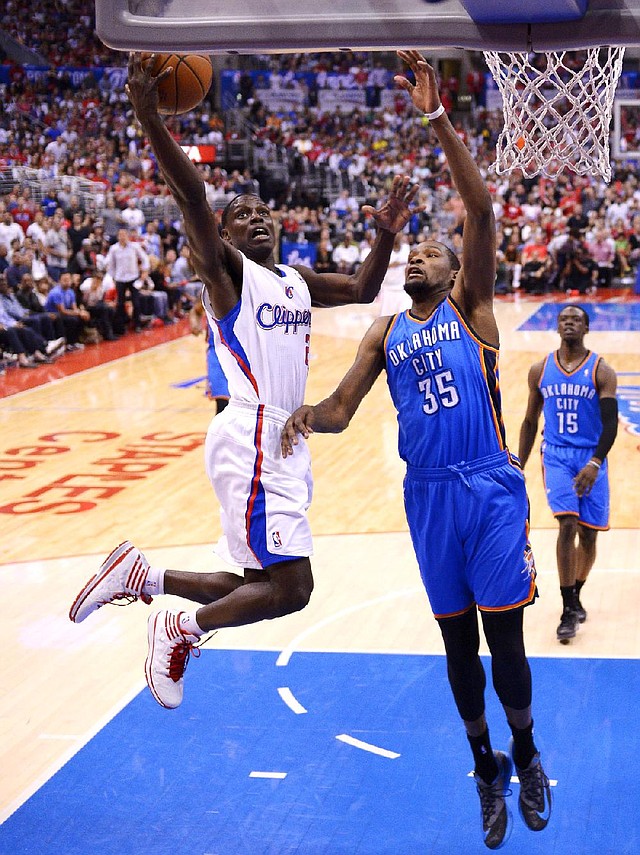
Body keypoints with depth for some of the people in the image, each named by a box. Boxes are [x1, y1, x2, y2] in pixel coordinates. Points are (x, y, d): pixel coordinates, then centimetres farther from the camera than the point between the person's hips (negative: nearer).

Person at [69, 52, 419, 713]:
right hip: (250, 440, -9)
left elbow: (362, 289, 29)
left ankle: (137, 574, 23)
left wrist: (386, 235, 13)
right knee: (290, 588, -14)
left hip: (282, 445, 9)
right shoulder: (226, 268, -2)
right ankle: (179, 632, 6)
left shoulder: (295, 281, 20)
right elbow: (191, 197, -17)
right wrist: (149, 117, -29)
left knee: (260, 587, 12)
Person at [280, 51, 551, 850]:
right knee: (458, 641, 11)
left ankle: (524, 755, 25)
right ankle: (486, 768, 27)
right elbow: (342, 408, 7)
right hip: (429, 495, 3)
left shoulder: (469, 304, 2)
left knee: (504, 635, 2)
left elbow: (481, 212, -12)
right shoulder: (385, 333, 12)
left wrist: (437, 120, -19)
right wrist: (307, 414, -18)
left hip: (491, 489, -3)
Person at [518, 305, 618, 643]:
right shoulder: (540, 370, 5)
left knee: (588, 534, 6)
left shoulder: (601, 372, -4)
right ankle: (569, 610, -11)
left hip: (591, 458, 0)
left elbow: (611, 422, -11)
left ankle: (575, 597, 31)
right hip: (556, 455, 0)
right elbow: (530, 422, 13)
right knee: (567, 524, -18)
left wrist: (595, 463, -26)